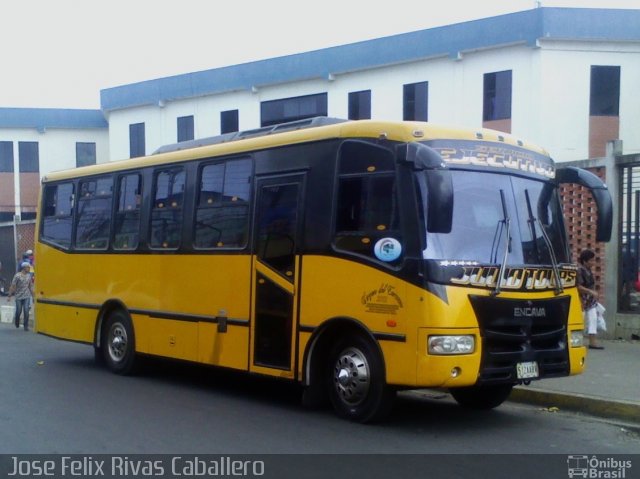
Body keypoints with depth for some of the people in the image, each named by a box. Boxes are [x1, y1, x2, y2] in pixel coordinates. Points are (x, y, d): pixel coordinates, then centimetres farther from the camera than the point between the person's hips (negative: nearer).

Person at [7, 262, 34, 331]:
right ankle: (17, 322, 36)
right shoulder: (17, 276, -12)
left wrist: (33, 295, 13)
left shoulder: (29, 275, 3)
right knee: (18, 311, 7)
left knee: (26, 311, -7)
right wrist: (9, 296, -10)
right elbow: (12, 286, -10)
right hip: (19, 297, -2)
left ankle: (26, 326, 1)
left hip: (27, 297, 2)